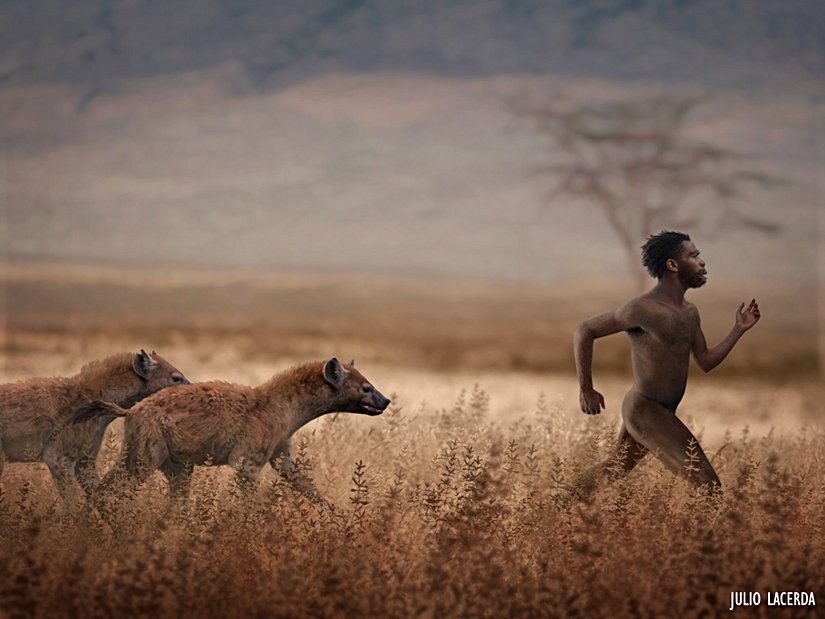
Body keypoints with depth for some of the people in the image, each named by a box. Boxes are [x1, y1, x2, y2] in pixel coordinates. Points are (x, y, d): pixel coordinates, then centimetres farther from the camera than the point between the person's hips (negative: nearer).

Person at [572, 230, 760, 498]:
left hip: (664, 412, 10)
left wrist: (739, 329, 3)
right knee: (708, 485, -15)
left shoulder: (690, 313, 9)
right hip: (645, 411, -10)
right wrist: (586, 390, -14)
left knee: (616, 468, 25)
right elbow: (584, 332, -14)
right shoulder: (644, 309, -19)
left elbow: (706, 362, 13)